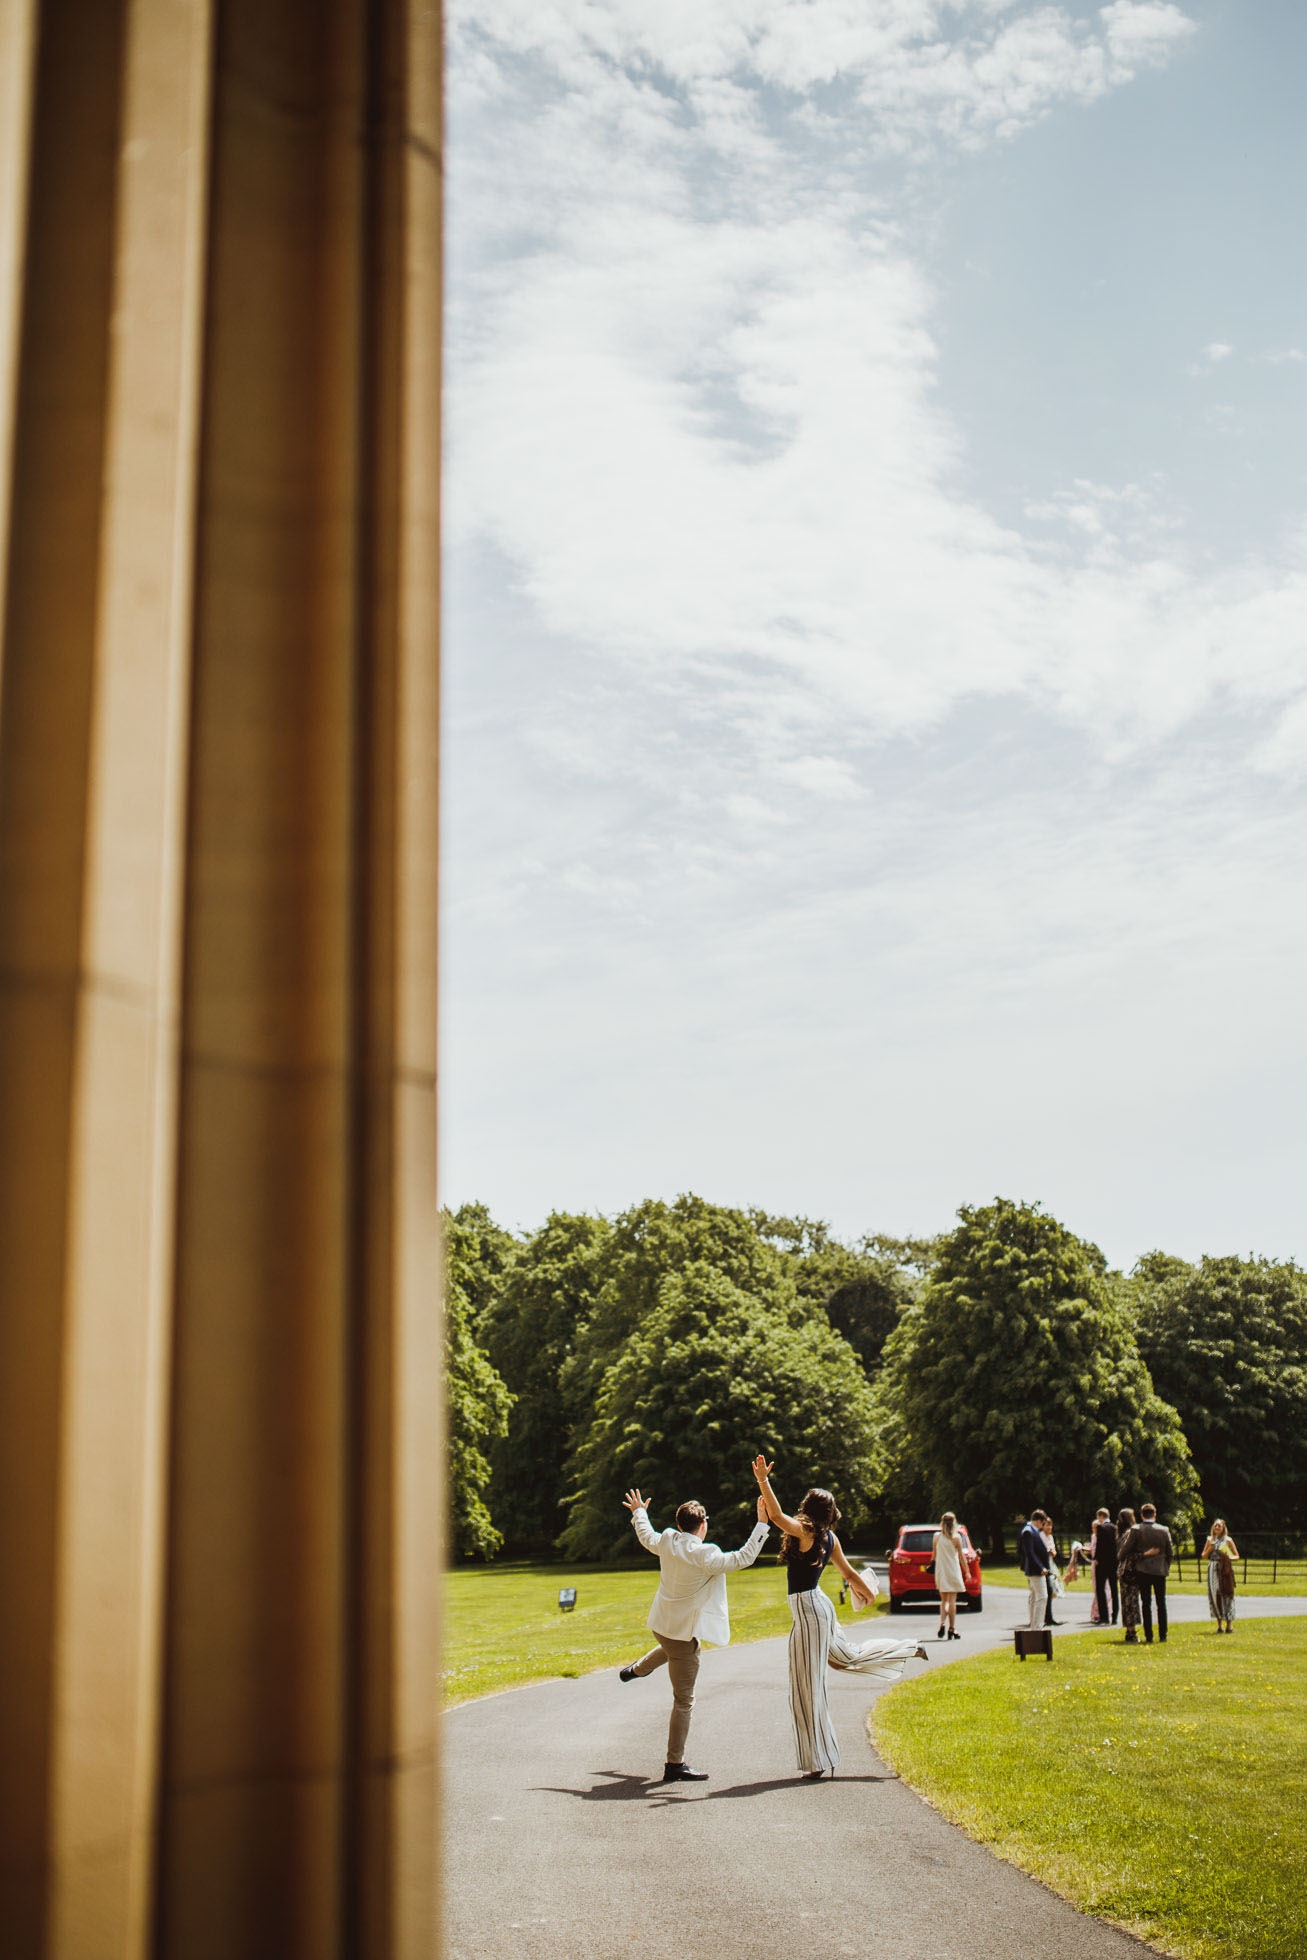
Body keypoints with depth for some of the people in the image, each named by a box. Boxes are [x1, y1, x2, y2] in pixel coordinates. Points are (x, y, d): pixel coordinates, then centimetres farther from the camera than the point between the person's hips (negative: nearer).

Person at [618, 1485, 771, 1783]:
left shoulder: (667, 1542, -3)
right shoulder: (704, 1556, -24)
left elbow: (646, 1537, 18)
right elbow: (743, 1558, -24)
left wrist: (639, 1513, 37)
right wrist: (762, 1524, -19)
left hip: (660, 1625, 8)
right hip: (683, 1633, -8)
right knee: (684, 1701, 0)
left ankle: (635, 1670, 64)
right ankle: (675, 1765, 3)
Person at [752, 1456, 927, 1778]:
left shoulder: (805, 1532, -17)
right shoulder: (830, 1538, 5)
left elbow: (776, 1516, -33)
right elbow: (848, 1572, 16)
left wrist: (763, 1479, -31)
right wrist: (864, 1591, 35)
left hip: (807, 1609, -8)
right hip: (820, 1605, 8)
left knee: (807, 1686, -2)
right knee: (848, 1657, 34)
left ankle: (818, 1760, 3)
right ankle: (911, 1649, 42)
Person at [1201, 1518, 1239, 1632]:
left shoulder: (1228, 1540, 3)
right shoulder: (1210, 1540, 12)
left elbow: (1237, 1556, 5)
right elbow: (1204, 1556, 14)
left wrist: (1230, 1558, -15)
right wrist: (1210, 1549, -3)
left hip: (1225, 1570, -3)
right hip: (1213, 1570, 3)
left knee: (1226, 1595, -6)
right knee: (1214, 1595, 1)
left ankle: (1229, 1624, 0)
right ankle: (1219, 1624, 9)